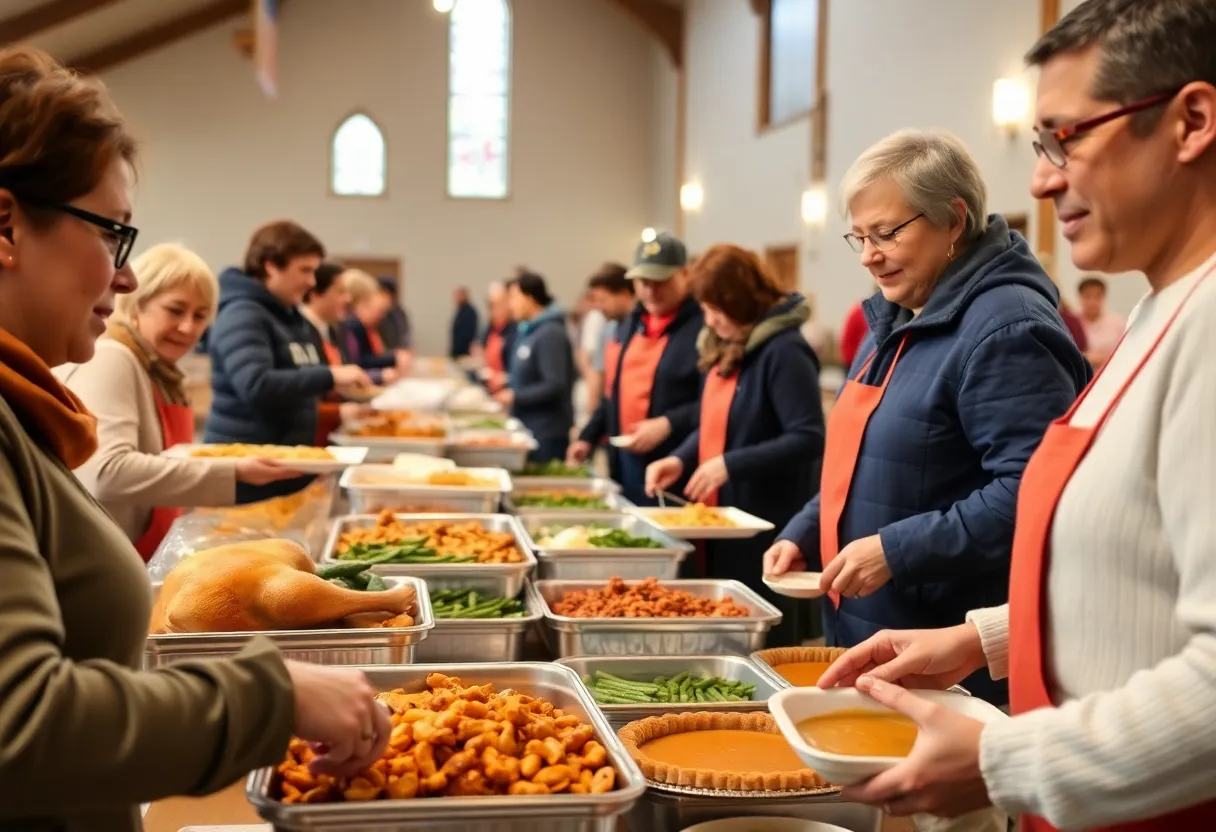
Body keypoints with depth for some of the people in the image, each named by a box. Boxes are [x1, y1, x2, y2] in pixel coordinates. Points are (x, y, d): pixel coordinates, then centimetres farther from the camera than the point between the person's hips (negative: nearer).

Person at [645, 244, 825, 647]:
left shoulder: (784, 352, -17)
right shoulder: (726, 348, 10)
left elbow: (808, 438, -22)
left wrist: (730, 465, -25)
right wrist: (681, 458, 0)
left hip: (766, 528, -9)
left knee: (763, 640, 2)